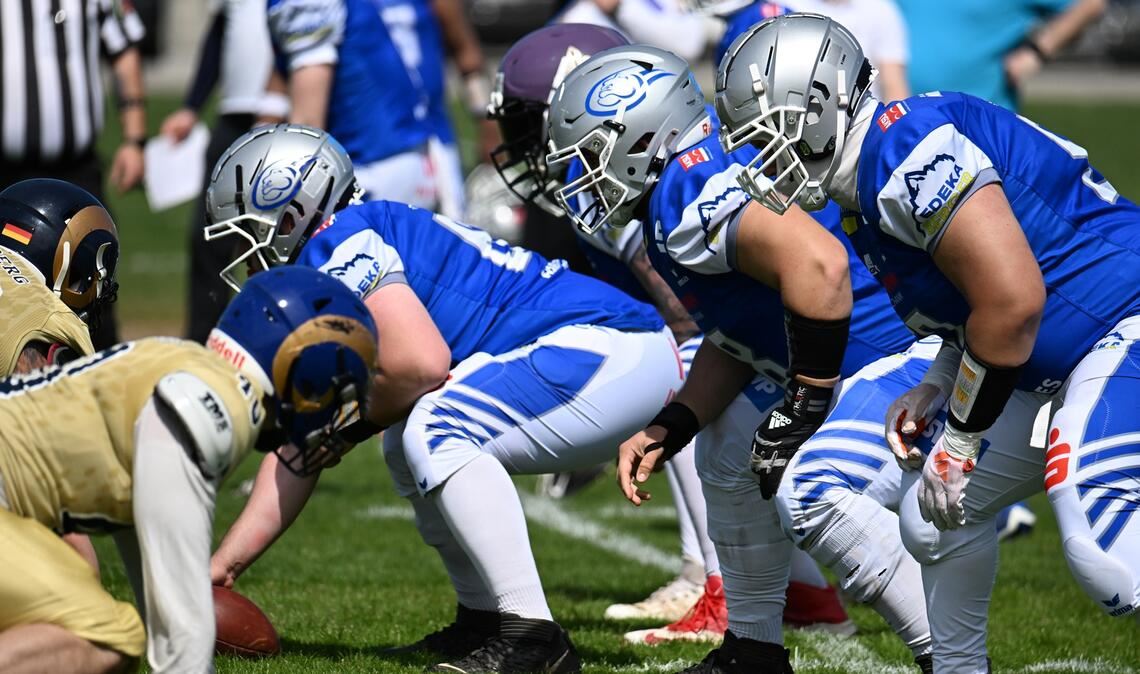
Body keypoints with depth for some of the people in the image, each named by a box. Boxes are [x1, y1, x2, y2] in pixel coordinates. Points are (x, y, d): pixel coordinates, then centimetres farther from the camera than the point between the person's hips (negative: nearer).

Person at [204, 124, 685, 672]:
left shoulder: (337, 246, -10)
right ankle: (484, 622, 16)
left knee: (435, 431, -21)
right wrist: (223, 564, 19)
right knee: (407, 446, 16)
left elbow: (422, 362, -23)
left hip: (610, 349, -10)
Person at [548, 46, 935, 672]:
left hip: (912, 348, -12)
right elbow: (738, 338, 18)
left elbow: (817, 264, -34)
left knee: (814, 490, -29)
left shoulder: (689, 186, -20)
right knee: (729, 457, 24)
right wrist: (668, 429, 8)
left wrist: (802, 407, -26)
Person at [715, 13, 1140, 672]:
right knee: (935, 520, 16)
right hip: (1059, 365, 11)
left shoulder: (906, 153, -21)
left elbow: (1012, 301, -26)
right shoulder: (867, 199, 12)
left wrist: (960, 441, -17)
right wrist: (935, 391, 8)